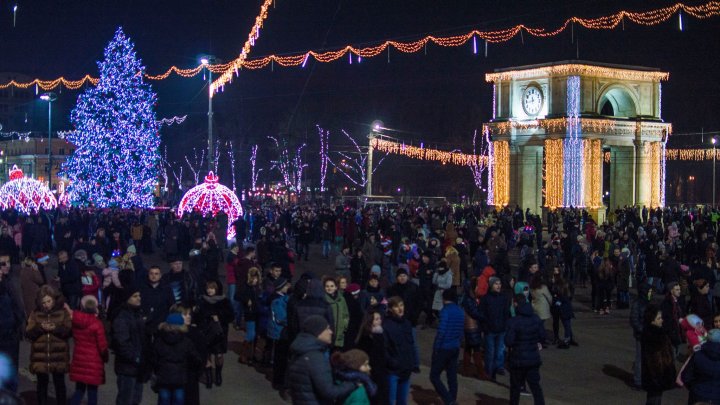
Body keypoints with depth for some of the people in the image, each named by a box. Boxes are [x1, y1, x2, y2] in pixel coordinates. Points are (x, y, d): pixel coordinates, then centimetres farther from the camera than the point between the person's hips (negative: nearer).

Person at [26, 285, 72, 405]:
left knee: (59, 383, 9)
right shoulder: (35, 314, 3)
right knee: (42, 383, 12)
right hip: (40, 356, 1)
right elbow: (28, 333, -2)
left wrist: (56, 328, -21)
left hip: (59, 356, -1)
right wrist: (39, 327, -19)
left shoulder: (63, 313, 0)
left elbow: (69, 330, -7)